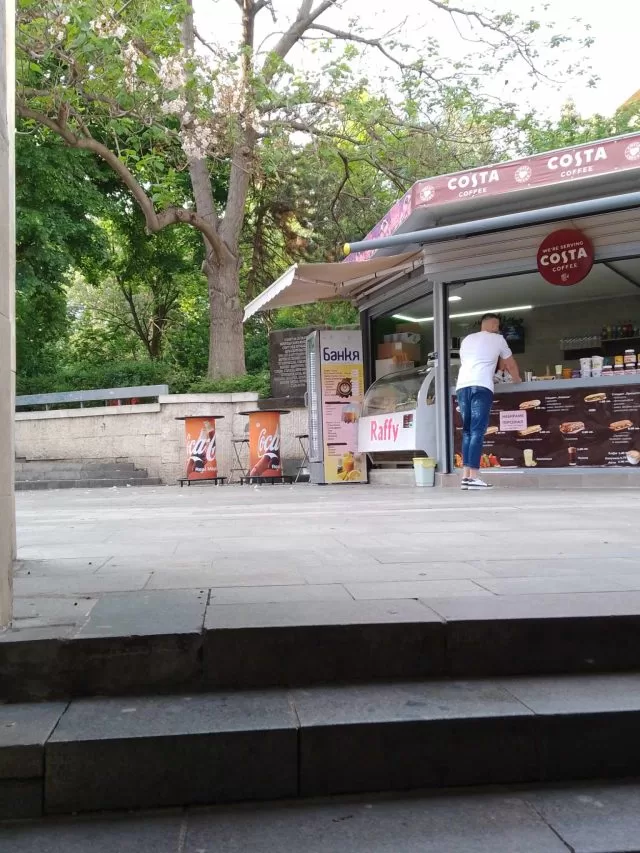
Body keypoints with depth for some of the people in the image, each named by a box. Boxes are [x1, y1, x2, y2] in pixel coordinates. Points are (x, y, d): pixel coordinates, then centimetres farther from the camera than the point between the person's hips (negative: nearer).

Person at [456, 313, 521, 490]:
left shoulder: (467, 339, 26)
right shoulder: (497, 339, 14)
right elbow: (511, 364, 24)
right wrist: (517, 379, 44)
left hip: (462, 386, 5)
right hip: (481, 387, -5)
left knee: (467, 431, 9)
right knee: (477, 432, -8)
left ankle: (466, 476, 3)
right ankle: (473, 477, -14)